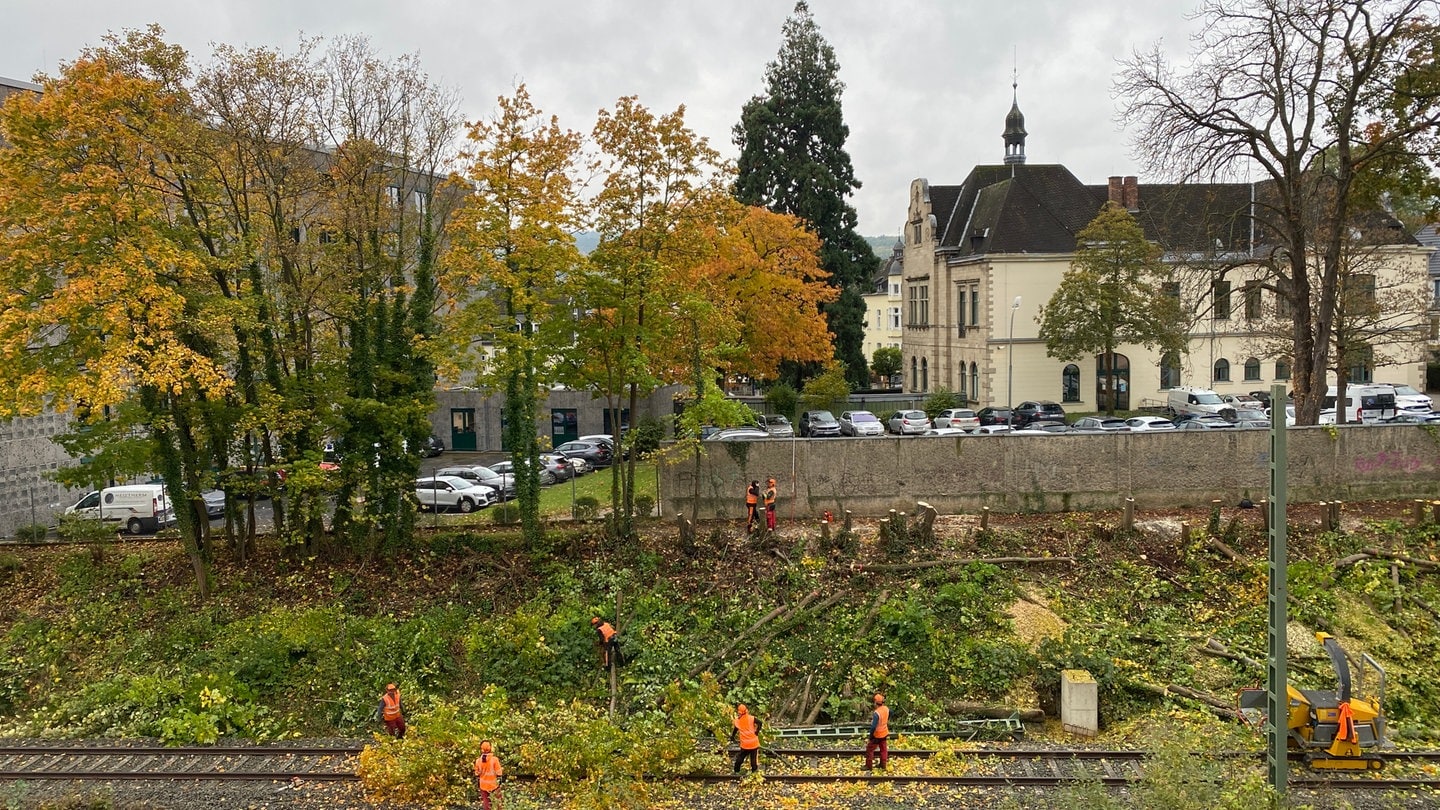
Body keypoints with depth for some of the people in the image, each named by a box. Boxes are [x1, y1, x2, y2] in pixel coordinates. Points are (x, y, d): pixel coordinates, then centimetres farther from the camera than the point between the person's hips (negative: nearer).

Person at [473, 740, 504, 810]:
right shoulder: (495, 759, -17)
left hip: (483, 786, 3)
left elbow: (477, 775, 5)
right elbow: (499, 773, -12)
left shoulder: (478, 761, -6)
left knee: (485, 803, 14)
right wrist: (499, 783, 0)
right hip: (494, 785, -3)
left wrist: (477, 785, 17)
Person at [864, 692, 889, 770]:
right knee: (883, 749, 19)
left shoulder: (876, 713, -32)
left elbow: (873, 726, -30)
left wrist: (871, 735, -15)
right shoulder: (886, 709, -9)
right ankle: (883, 765, 31)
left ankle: (868, 765, 17)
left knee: (870, 749, 9)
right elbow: (888, 718, 14)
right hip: (885, 733, 7)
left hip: (877, 735, -7)